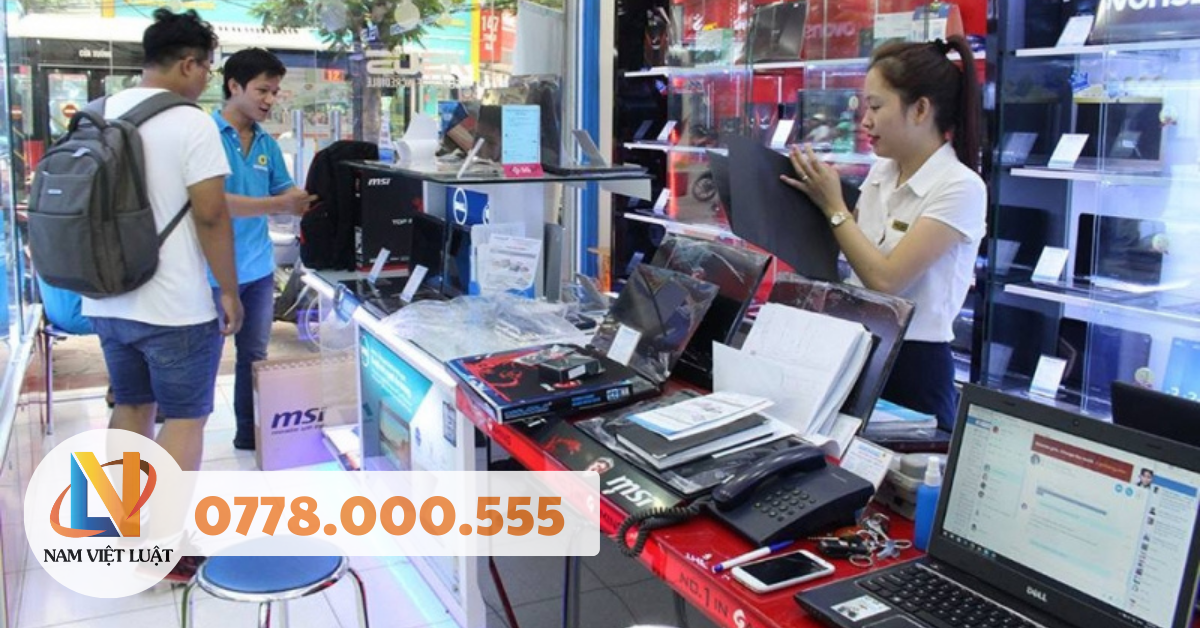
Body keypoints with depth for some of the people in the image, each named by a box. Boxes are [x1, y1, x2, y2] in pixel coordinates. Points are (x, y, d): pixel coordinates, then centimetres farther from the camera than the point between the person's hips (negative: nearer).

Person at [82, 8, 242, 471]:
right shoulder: (192, 124, -14)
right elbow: (210, 215, -16)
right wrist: (229, 292, -7)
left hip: (106, 301, 8)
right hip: (175, 307, -7)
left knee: (130, 407, 20)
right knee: (185, 417, 4)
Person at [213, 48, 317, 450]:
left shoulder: (268, 144, 9)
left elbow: (287, 194, 9)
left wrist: (311, 201, -13)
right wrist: (279, 205, -27)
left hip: (259, 269, 6)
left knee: (254, 356, 15)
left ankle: (250, 433, 28)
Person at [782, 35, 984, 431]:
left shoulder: (960, 187, -16)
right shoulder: (882, 172, 5)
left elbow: (885, 279, -22)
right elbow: (844, 251, 13)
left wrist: (832, 205, -14)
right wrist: (812, 198, -1)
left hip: (912, 364, -7)